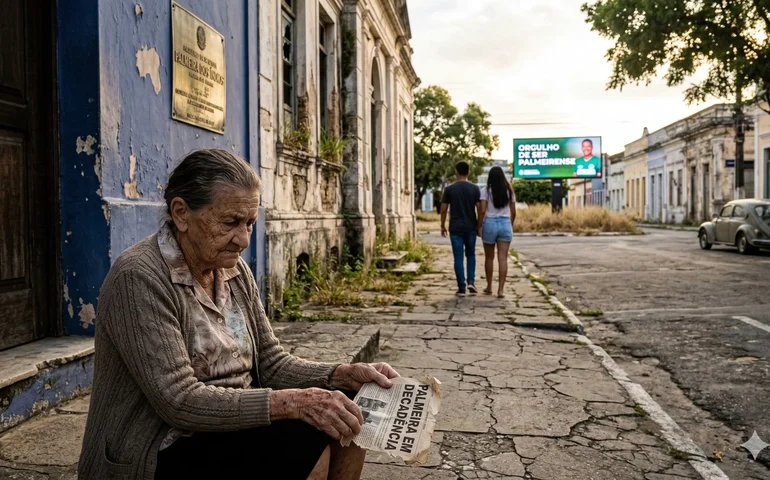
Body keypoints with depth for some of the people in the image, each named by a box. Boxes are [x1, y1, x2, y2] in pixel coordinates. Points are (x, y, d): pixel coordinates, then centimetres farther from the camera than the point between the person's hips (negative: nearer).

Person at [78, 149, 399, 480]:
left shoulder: (235, 271, 4)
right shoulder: (139, 278, -20)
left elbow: (271, 363, 5)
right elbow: (179, 401, -25)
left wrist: (345, 375, -12)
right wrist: (293, 403, -31)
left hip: (228, 429, 7)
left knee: (346, 417, -7)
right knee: (305, 442, -25)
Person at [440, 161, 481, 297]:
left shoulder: (449, 189, -3)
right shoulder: (475, 188, -1)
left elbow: (443, 210, -2)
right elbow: (479, 209, -3)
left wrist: (443, 226, 10)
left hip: (455, 228, -1)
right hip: (471, 228, 1)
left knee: (458, 257, 3)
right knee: (471, 255, 17)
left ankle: (461, 288, 3)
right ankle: (471, 281, 3)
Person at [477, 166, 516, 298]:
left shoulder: (486, 191, -3)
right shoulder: (509, 191, 6)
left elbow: (482, 211, -11)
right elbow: (513, 212, 8)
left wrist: (479, 226, -4)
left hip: (489, 223, -1)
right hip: (505, 224, 1)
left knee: (489, 257, 14)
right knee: (503, 258, -1)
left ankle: (489, 286, 24)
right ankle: (501, 289, -7)